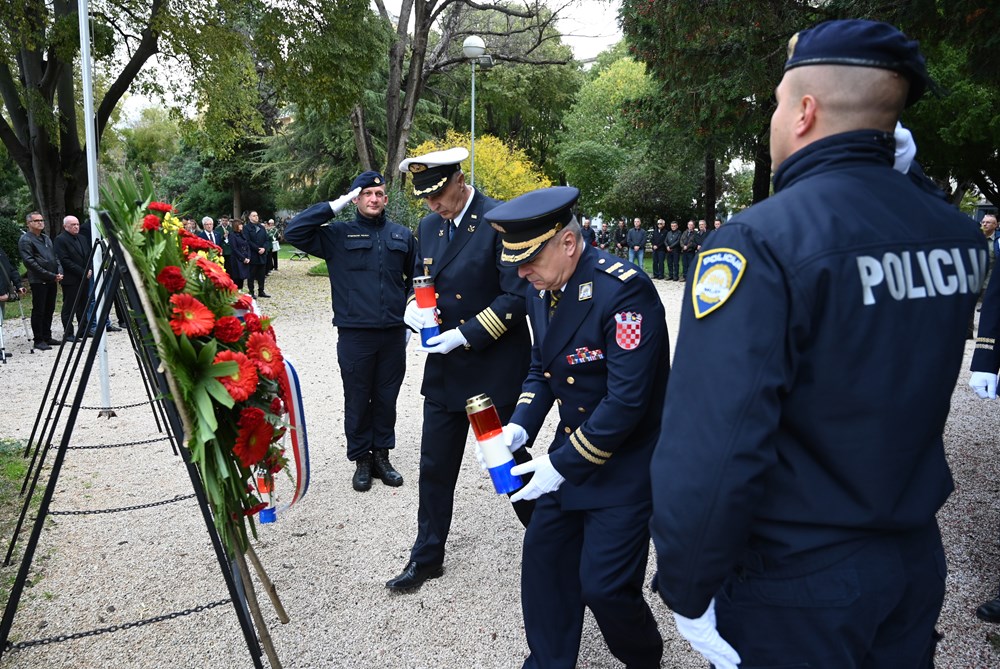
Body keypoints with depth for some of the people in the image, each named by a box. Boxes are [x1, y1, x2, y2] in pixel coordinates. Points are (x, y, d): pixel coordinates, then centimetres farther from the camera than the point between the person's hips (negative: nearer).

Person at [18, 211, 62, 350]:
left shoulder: (46, 238, 18)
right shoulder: (25, 240, -6)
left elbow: (55, 256, 19)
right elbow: (29, 262, -14)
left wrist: (59, 272, 0)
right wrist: (50, 275, -16)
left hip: (52, 280, 7)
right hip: (38, 281, -7)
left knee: (49, 310, 11)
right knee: (38, 311, -2)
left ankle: (47, 337, 20)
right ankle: (38, 340, 4)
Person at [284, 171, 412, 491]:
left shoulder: (402, 235, 8)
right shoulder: (338, 235, 1)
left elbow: (415, 279, 14)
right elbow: (293, 233, -9)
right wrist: (333, 206, -11)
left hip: (393, 334, 2)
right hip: (354, 334, -2)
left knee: (387, 398, 11)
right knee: (357, 399, 7)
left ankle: (381, 455, 26)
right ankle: (361, 459, 22)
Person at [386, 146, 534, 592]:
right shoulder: (428, 226, 8)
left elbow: (517, 296, -18)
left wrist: (466, 334, -20)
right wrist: (414, 307, -5)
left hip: (495, 368, -6)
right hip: (444, 368, 6)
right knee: (435, 467, 13)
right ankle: (426, 557, 30)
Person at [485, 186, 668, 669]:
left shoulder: (624, 290, -26)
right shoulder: (540, 289, 0)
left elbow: (626, 400, -27)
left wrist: (563, 463, -22)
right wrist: (520, 425, -4)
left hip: (625, 461, -7)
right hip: (571, 451, 8)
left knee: (604, 584, -2)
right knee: (544, 554, 12)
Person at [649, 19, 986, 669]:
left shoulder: (759, 242, -25)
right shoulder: (960, 233, -4)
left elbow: (711, 453, -31)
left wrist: (687, 591, -16)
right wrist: (899, 177, 12)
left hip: (796, 590, -6)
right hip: (916, 565, 7)